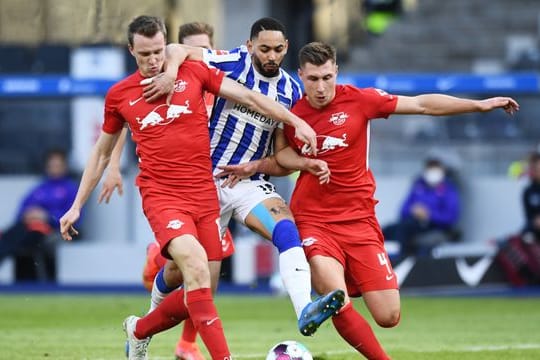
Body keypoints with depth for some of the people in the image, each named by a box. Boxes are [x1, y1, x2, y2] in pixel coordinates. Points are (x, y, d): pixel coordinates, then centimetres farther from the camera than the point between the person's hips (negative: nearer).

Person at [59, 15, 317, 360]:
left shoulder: (194, 72, 5)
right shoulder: (119, 95, 6)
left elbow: (247, 96, 6)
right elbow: (101, 153, 17)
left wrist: (295, 121, -4)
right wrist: (77, 207, 18)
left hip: (205, 196, 3)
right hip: (161, 196, -3)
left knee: (199, 293, 6)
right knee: (195, 263, -28)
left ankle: (139, 330, 34)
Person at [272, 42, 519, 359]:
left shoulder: (358, 99, -4)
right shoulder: (292, 114, 0)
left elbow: (422, 105, -1)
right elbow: (283, 153, 16)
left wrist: (479, 105, -3)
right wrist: (308, 163, -7)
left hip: (359, 219, 1)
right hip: (313, 222, -1)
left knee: (388, 317, -3)